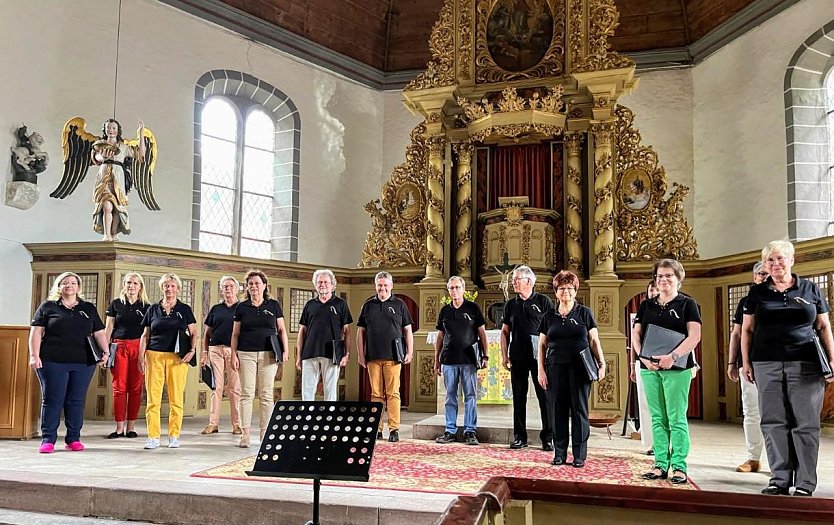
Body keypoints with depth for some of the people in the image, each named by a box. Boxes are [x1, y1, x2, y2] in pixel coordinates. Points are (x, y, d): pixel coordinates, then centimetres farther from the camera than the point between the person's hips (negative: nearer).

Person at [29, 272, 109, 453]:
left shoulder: (89, 308, 16)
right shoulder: (48, 307, 9)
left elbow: (99, 333, 15)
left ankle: (73, 439, 10)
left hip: (83, 363, 2)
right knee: (52, 400, -2)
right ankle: (48, 440, 6)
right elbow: (36, 331, 3)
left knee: (76, 401, 3)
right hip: (53, 362, -2)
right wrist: (34, 355, -6)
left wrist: (105, 351, 2)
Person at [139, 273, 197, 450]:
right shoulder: (153, 309, 13)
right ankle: (153, 437, 2)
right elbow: (145, 335, 14)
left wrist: (192, 350, -5)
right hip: (154, 355, 1)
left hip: (177, 358, -1)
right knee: (153, 397, -4)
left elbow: (193, 333, 10)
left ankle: (174, 436, 8)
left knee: (176, 398, -1)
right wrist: (141, 356, 4)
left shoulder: (185, 309, 10)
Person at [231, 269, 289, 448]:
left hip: (268, 354, 0)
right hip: (246, 354, 0)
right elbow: (235, 334, 10)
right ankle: (245, 435, 3)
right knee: (246, 394, -1)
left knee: (267, 395, 2)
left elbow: (281, 330, 9)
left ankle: (265, 433, 9)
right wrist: (234, 355, 1)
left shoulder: (274, 305, 7)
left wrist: (286, 350, 0)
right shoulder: (241, 307, 8)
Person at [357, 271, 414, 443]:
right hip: (373, 357, 2)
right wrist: (360, 354, 7)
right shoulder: (368, 305, 12)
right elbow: (361, 331, 13)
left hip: (393, 356, -2)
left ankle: (394, 429, 0)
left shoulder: (399, 305, 8)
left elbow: (408, 330, 8)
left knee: (393, 393, -3)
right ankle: (377, 429, 11)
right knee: (376, 394, 5)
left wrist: (410, 352, 1)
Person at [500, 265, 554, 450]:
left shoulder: (543, 302, 1)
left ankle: (548, 438, 7)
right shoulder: (510, 305, 12)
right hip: (517, 357, 4)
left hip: (540, 357, -4)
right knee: (518, 397, 7)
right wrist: (504, 355, 5)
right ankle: (519, 437, 16)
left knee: (545, 396, -2)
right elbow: (505, 331, 14)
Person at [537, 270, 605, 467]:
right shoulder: (548, 316, 11)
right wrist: (541, 370, 5)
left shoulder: (584, 313, 6)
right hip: (556, 368, 2)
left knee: (579, 410, 0)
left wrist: (601, 363, -7)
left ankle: (580, 455, 7)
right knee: (558, 410, 3)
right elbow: (542, 345, 12)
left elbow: (594, 340, 4)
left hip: (580, 368, -2)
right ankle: (559, 453, 11)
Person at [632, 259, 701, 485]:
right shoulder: (646, 305, 13)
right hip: (650, 368, 4)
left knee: (677, 419, -2)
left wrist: (673, 356, -19)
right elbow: (635, 335, 9)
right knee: (657, 419, 8)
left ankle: (679, 466, 6)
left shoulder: (687, 304, 1)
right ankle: (660, 464, 14)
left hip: (677, 368, -4)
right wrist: (644, 358, -7)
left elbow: (694, 336, -8)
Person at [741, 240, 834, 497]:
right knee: (774, 423, 2)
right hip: (767, 366, 1)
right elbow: (747, 330, 12)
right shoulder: (757, 293, 10)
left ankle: (805, 483, 6)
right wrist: (746, 362, 5)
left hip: (805, 365, -1)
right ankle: (779, 479, 9)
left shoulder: (811, 289, 9)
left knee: (806, 423, -1)